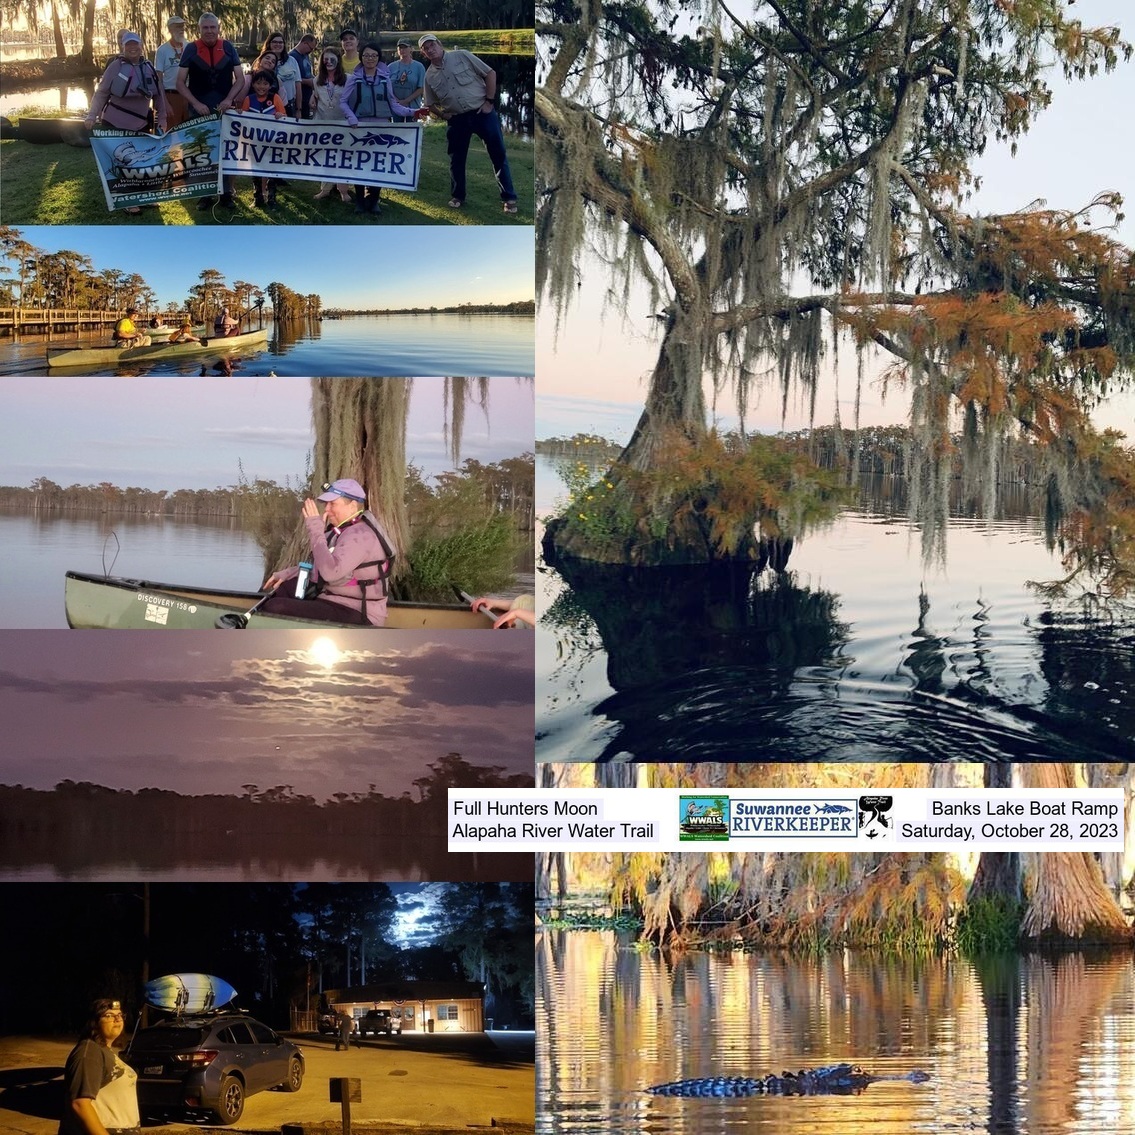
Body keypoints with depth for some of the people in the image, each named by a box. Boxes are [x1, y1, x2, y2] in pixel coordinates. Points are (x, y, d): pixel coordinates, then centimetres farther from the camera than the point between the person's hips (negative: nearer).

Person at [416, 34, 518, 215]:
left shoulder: (462, 57, -4)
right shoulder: (429, 76, 6)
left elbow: (490, 73, -3)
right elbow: (430, 104, 16)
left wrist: (489, 101, -9)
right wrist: (443, 115, -3)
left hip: (482, 112, -3)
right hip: (457, 119, 3)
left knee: (498, 155, -3)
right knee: (456, 159, 8)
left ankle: (509, 198, 4)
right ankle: (458, 196, 25)